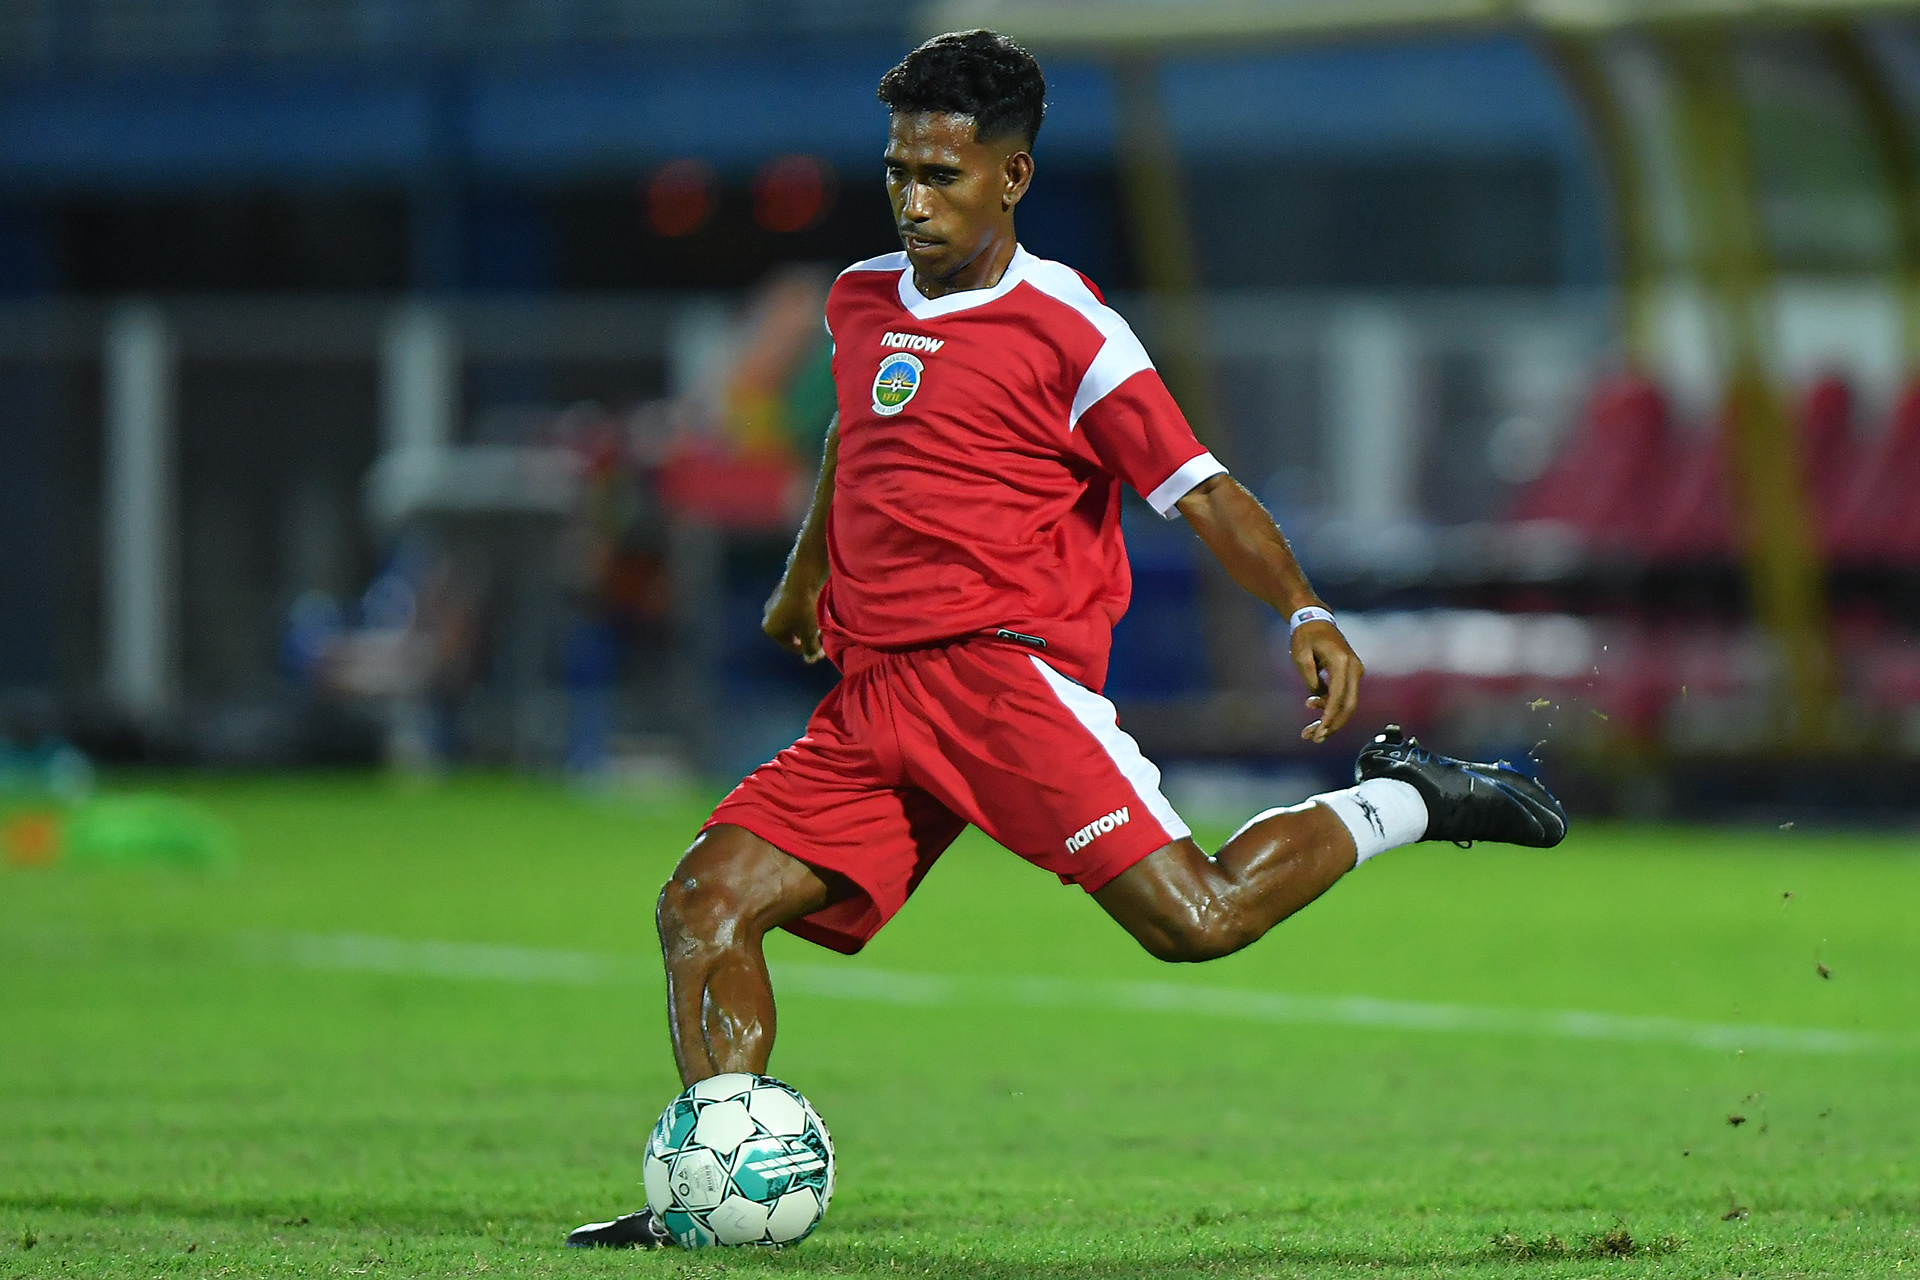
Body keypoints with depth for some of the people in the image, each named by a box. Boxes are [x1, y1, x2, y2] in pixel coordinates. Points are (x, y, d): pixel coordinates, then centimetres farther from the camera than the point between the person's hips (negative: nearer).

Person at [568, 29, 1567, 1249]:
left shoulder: (1068, 332, -4)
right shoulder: (861, 302, 16)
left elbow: (1198, 487, -7)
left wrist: (1306, 613, -21)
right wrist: (806, 576, 49)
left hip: (1009, 672, -6)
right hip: (871, 694, 6)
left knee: (1196, 917, -21)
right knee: (705, 902, -9)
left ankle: (1399, 804, 3)